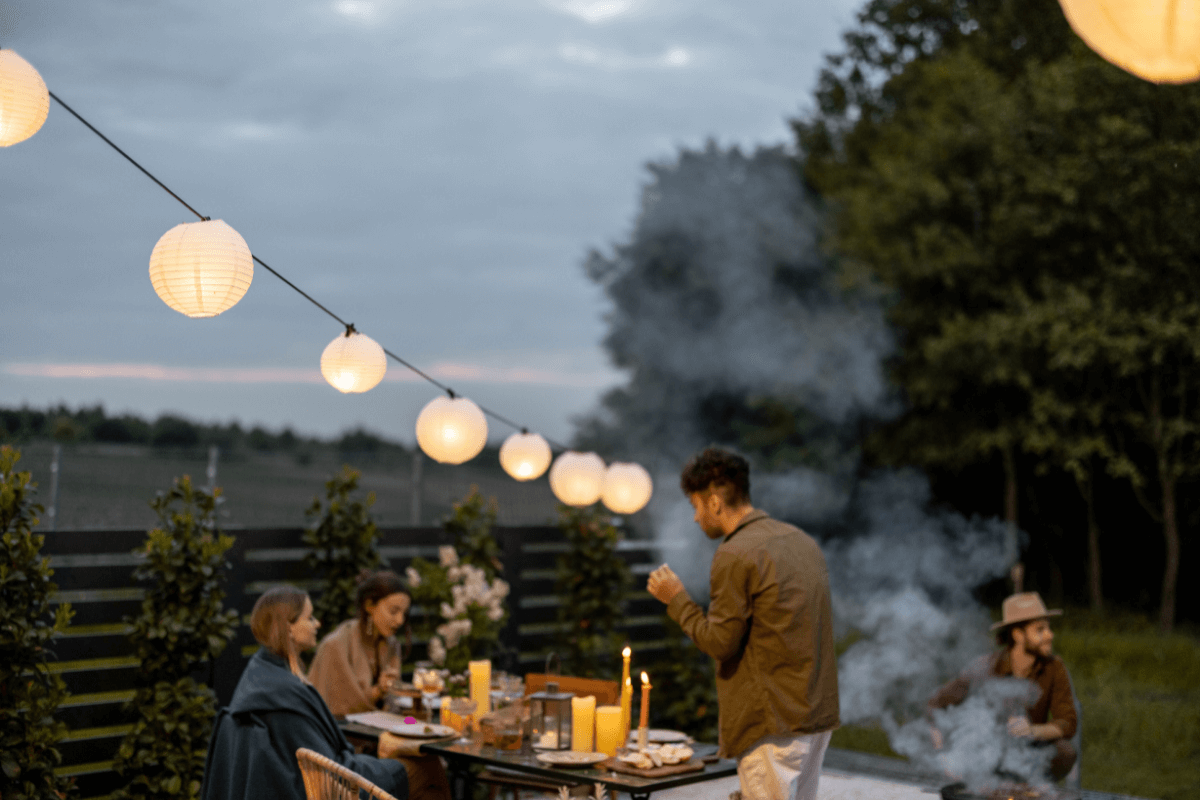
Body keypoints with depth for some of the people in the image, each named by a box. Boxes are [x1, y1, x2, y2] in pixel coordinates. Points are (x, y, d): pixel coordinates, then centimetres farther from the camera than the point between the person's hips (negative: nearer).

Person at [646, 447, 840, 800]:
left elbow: (720, 643, -13)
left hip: (772, 723, -9)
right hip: (817, 715, 9)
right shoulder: (801, 540, 13)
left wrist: (677, 599, -1)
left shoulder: (735, 555, -14)